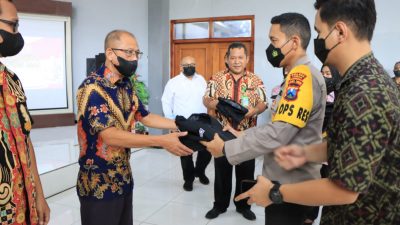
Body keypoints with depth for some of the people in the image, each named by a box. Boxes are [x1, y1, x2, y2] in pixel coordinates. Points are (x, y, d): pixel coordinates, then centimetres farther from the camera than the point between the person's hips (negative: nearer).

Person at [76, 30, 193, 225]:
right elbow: (111, 136, -28)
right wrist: (162, 141, -31)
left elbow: (145, 117, 12)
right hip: (99, 185, -7)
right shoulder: (92, 88, -21)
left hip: (124, 178, 8)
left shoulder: (126, 85, 6)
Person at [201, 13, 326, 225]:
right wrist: (243, 135, 4)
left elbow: (277, 134, -27)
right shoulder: (298, 76, 12)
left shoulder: (302, 75, -21)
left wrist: (225, 148, -19)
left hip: (291, 184, -9)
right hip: (287, 178, 9)